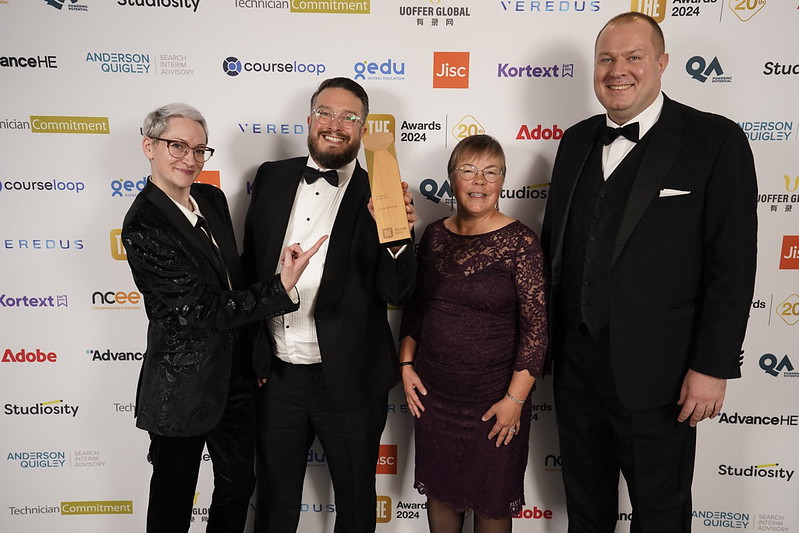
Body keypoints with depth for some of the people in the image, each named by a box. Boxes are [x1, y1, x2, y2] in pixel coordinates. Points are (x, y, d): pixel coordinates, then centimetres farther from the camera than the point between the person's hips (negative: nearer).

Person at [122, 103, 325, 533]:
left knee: (238, 481, 22)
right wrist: (282, 287, -32)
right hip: (183, 383, -6)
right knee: (174, 495, 17)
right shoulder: (142, 226, -21)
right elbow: (204, 309, -22)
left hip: (235, 372, 7)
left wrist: (254, 353, 12)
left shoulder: (212, 198, 2)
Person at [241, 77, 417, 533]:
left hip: (348, 379, -3)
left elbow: (397, 293, -16)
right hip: (276, 374, 3)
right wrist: (248, 354, 6)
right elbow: (249, 267, 8)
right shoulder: (273, 178, 1)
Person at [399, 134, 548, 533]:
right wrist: (406, 365, 5)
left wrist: (515, 399, -14)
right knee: (439, 489, 20)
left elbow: (536, 326, -13)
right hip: (432, 392, 4)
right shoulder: (435, 235, 2)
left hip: (493, 398, -4)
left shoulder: (519, 242, -12)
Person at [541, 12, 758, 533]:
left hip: (655, 370, -5)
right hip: (575, 360, 5)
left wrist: (713, 366, -14)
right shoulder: (577, 140, 7)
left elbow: (732, 265, -12)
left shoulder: (715, 141, -10)